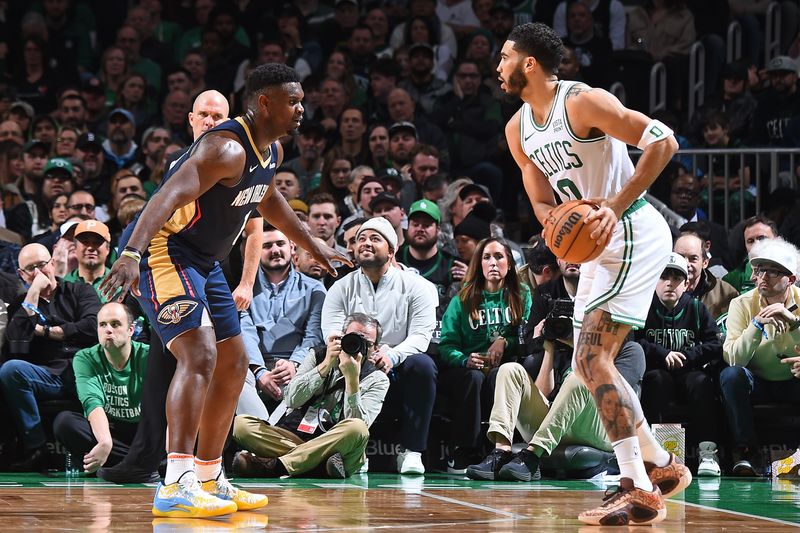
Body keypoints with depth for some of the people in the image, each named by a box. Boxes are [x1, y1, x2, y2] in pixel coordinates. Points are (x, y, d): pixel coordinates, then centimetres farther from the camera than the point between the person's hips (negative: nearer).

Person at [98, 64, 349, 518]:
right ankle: (176, 486, -30)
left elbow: (268, 200, 29)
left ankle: (210, 479, 24)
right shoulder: (228, 148, -24)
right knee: (200, 355, -25)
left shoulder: (272, 152, 7)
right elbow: (170, 196, -37)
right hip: (164, 251, -11)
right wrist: (131, 255, -51)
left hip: (204, 261, 11)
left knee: (233, 364, 14)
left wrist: (313, 246, 38)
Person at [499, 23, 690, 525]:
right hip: (601, 242, 10)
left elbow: (664, 141, -22)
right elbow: (543, 202, 13)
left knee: (593, 358, -16)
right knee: (590, 363, 13)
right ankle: (662, 465, 25)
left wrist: (615, 208, -27)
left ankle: (639, 493, -15)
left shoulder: (583, 102, -17)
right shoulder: (518, 129, 9)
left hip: (635, 235, -10)